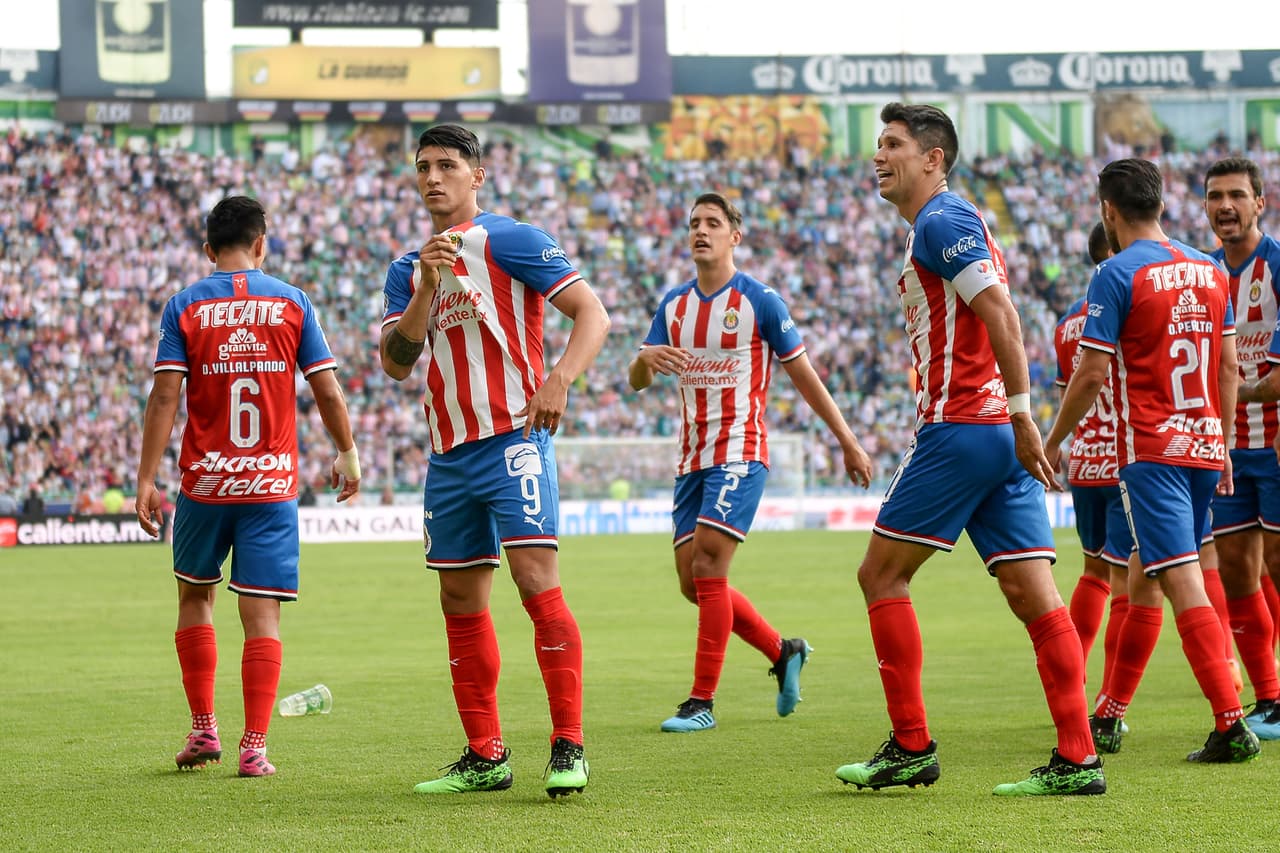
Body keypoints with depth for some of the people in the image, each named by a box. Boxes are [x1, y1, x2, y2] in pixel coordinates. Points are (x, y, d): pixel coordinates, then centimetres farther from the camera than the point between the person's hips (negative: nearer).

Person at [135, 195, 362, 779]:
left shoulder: (185, 307, 0)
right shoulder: (291, 302, 2)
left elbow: (165, 397, -7)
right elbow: (328, 391, 1)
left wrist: (145, 481, -6)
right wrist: (348, 456, 16)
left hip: (204, 483, 0)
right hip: (272, 483, 0)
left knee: (195, 595, 19)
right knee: (262, 614, 0)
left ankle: (203, 729, 16)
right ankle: (254, 747, -5)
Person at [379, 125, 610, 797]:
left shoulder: (507, 240, -3)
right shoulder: (408, 270, 15)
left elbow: (592, 313, -7)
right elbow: (395, 362, 4)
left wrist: (560, 378, -23)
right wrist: (427, 285, -9)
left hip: (513, 439, -7)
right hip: (448, 457, 7)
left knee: (537, 584, -16)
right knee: (461, 605, 8)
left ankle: (569, 748, -14)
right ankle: (485, 757, 14)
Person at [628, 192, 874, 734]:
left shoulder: (759, 301, -4)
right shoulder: (673, 305, 11)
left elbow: (803, 375, 1)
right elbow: (636, 382, 9)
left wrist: (848, 442, 2)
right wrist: (648, 358, -16)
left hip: (740, 453, -6)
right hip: (692, 459, 6)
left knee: (707, 566, -16)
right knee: (694, 583, 5)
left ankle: (702, 702, -12)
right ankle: (783, 652, 25)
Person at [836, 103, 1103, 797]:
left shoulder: (941, 221, -8)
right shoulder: (945, 223, 22)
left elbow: (1000, 312, -18)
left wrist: (1021, 412, -24)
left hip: (960, 425, -9)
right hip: (1001, 433, 9)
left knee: (882, 573, 1)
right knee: (1032, 591, 2)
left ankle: (911, 747, 2)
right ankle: (1078, 759, -4)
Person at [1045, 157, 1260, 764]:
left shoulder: (1116, 275, -9)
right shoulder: (1208, 271, 10)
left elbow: (1092, 374, -12)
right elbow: (1228, 366, 13)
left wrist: (1051, 443, -1)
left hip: (1151, 451, -7)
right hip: (1205, 444, 7)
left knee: (1183, 583, -12)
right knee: (1143, 578, 18)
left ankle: (1233, 725, -20)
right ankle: (1110, 712, 26)